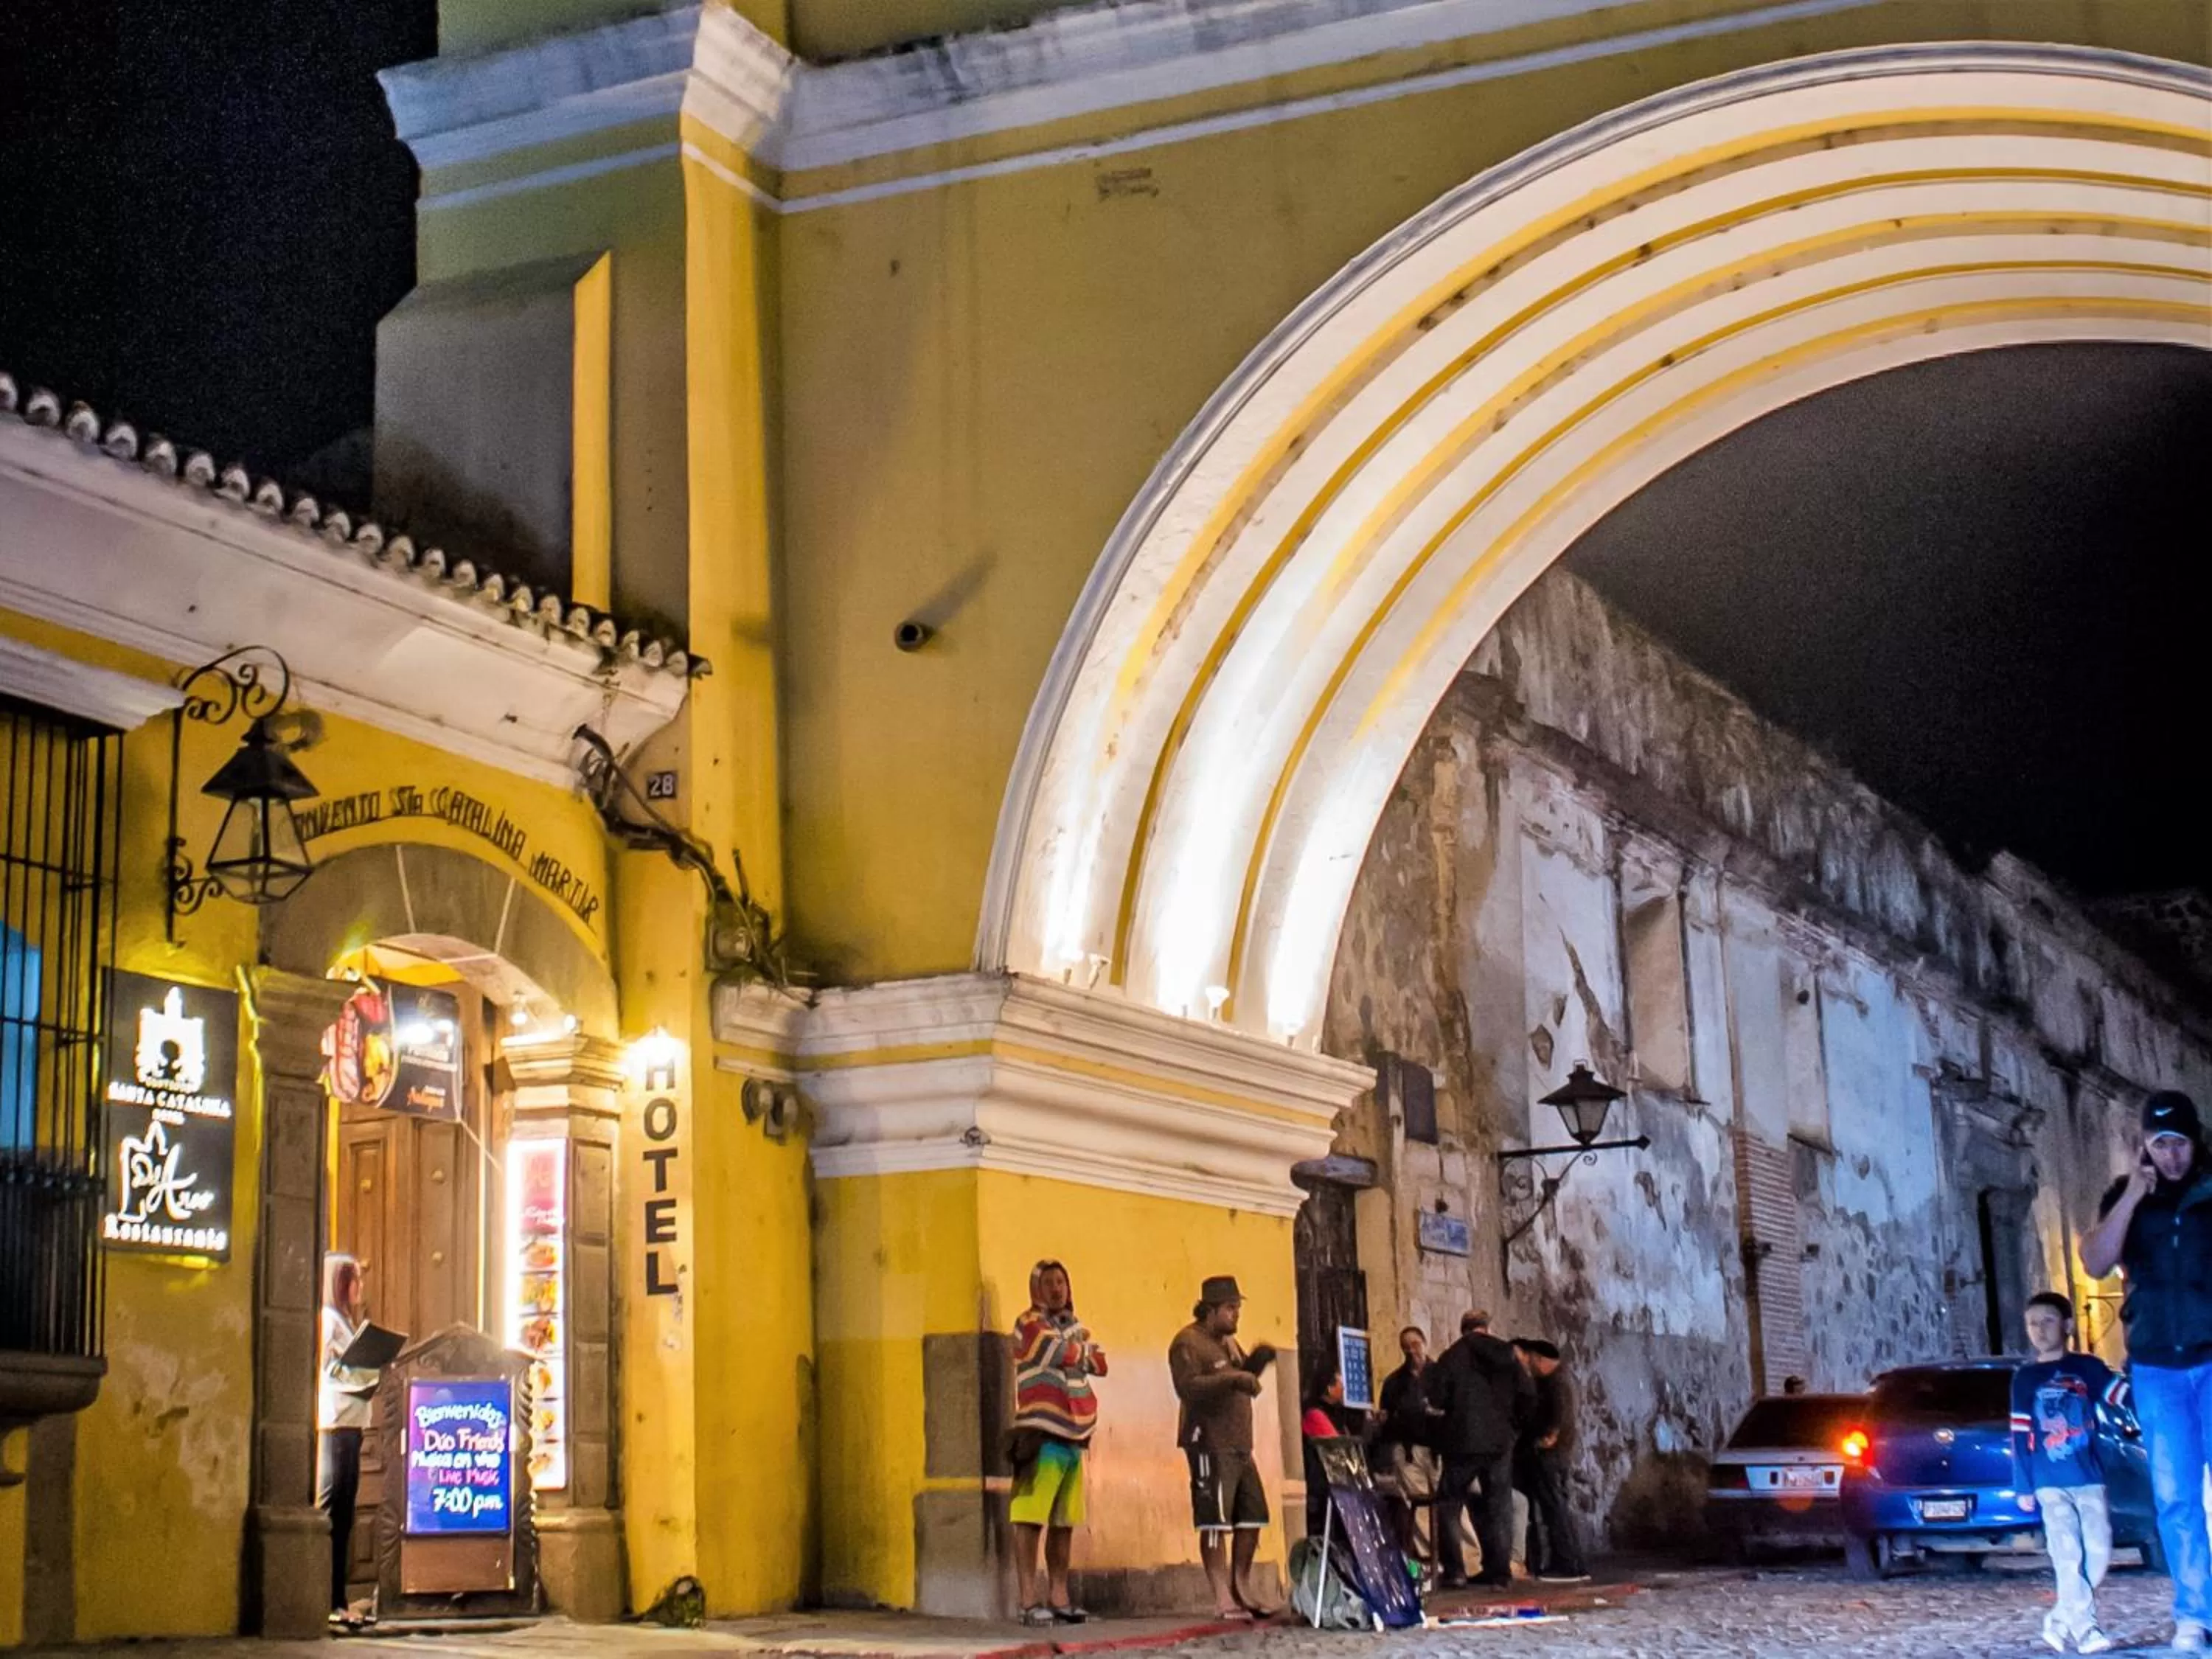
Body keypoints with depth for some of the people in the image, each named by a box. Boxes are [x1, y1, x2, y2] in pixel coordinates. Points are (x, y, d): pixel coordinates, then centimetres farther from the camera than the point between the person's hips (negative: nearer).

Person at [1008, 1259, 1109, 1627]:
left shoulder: (1075, 1326, 19)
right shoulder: (1029, 1324, -3)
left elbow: (1100, 1364, 9)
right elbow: (1066, 1355, -16)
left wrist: (1075, 1353, -6)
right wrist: (1084, 1351, 4)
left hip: (1072, 1434, 7)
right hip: (1041, 1435, -7)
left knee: (1064, 1522, 8)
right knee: (1030, 1519, -10)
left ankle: (1059, 1597, 12)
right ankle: (1030, 1601, -13)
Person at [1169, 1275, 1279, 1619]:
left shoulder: (1228, 1342, 21)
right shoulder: (1188, 1343, -8)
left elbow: (1246, 1384, 23)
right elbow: (1187, 1387, -22)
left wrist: (1255, 1364, 3)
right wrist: (1232, 1378, -28)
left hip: (1238, 1443, 9)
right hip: (1209, 1443, -9)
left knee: (1252, 1517, 10)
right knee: (1215, 1521, -9)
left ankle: (1241, 1590, 20)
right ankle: (1223, 1600, -8)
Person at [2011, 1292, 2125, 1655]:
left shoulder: (2088, 1368, 9)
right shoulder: (2025, 1379, 9)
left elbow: (2125, 1397, 1)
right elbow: (2020, 1437, 8)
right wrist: (2023, 1486, 4)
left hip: (2090, 1478, 1)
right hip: (2051, 1483, -1)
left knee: (2098, 1553, -3)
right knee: (2068, 1555, -10)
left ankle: (2060, 1621, 11)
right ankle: (2084, 1628, -10)